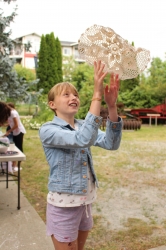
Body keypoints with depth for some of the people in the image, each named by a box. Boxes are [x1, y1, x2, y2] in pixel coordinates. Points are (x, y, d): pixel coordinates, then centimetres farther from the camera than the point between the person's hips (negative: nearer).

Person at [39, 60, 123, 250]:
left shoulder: (82, 126, 4)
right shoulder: (47, 130, -16)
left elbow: (111, 144, -12)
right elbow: (83, 140, -34)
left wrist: (111, 106, -26)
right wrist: (96, 96, -36)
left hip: (85, 202, 7)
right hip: (64, 204, -6)